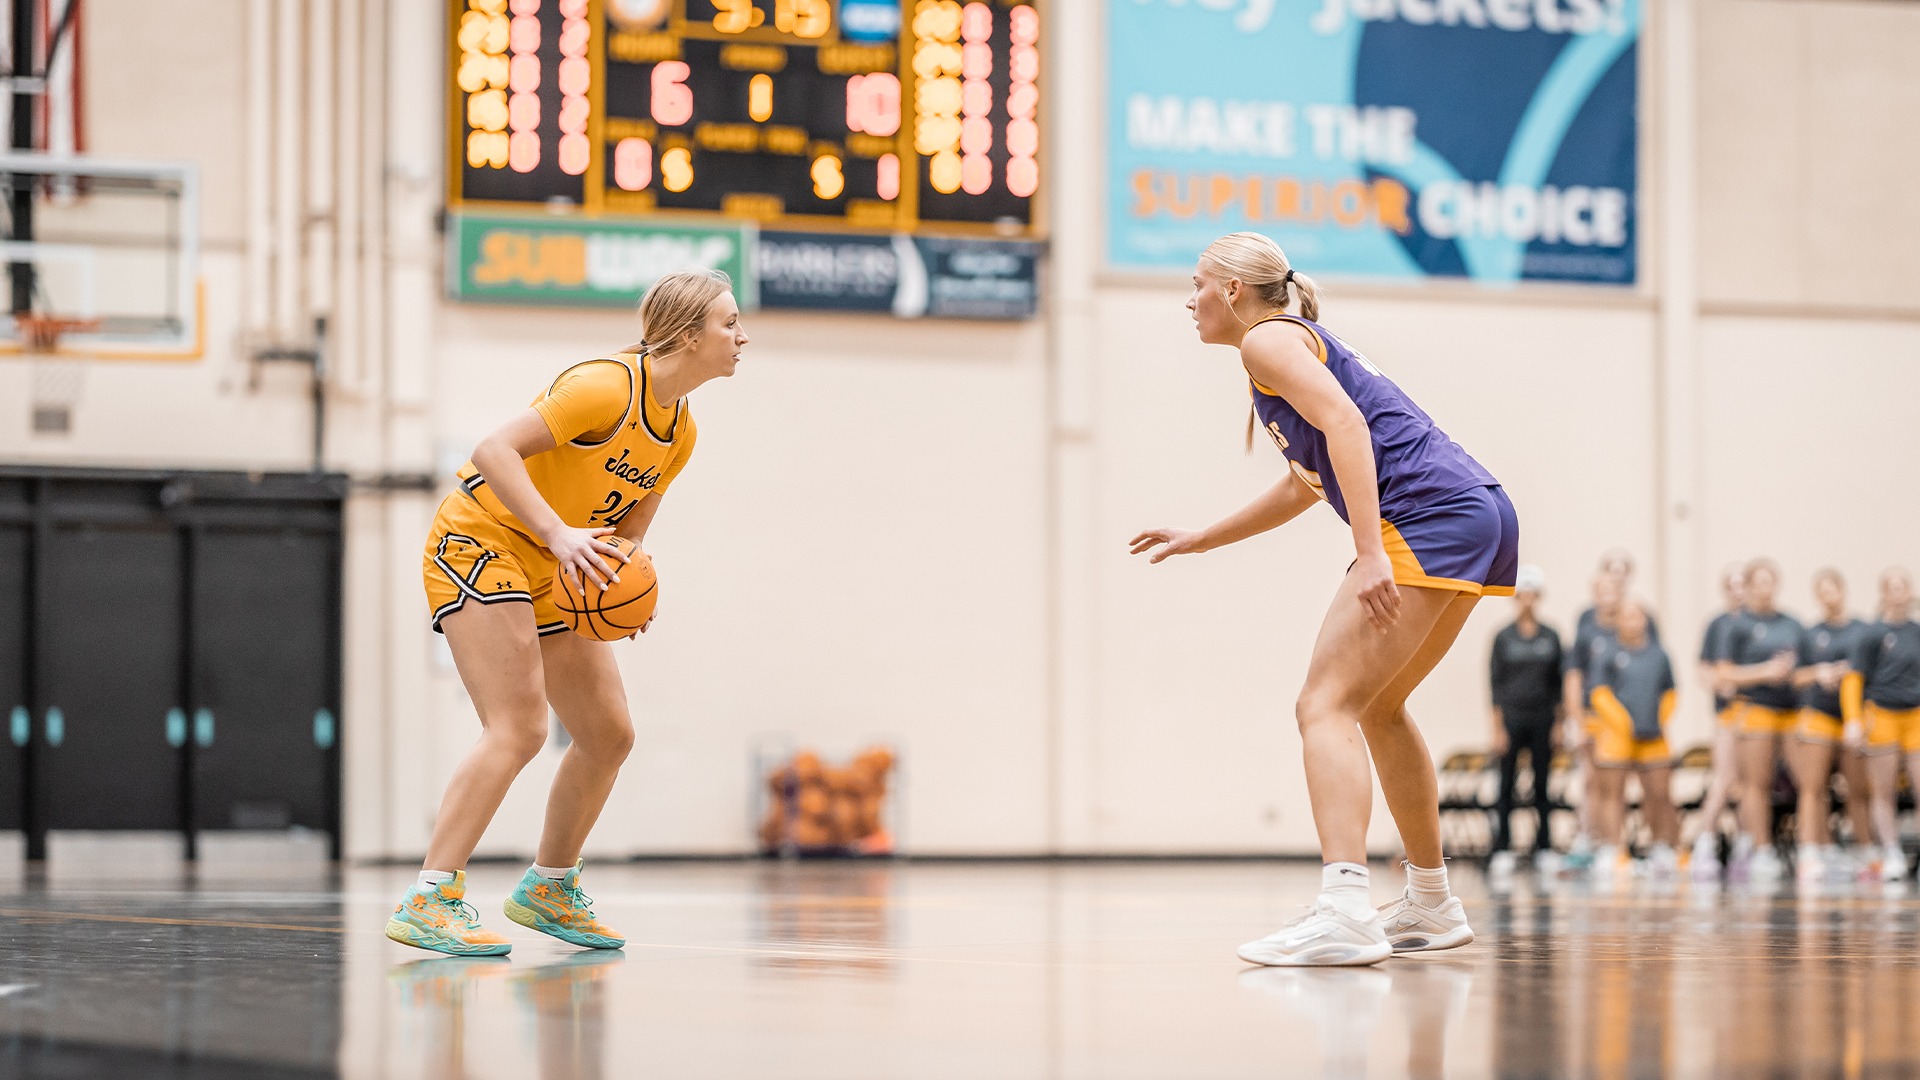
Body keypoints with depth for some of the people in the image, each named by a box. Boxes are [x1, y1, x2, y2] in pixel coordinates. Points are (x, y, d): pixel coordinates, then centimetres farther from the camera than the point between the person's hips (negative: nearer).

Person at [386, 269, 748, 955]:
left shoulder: (679, 434, 5)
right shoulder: (608, 385, -22)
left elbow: (627, 528, 12)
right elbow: (495, 450, -28)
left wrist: (622, 572, -11)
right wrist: (560, 535, -36)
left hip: (552, 575, 9)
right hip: (479, 541, -9)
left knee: (609, 733, 8)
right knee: (518, 728, -22)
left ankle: (549, 889, 26)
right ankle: (428, 903, -23)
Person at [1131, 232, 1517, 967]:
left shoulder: (1268, 339, 0)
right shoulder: (1299, 343, 29)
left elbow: (1345, 424, -17)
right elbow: (1309, 483, 42)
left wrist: (1370, 551, -25)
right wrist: (1203, 539, 48)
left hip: (1426, 517, -10)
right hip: (1480, 516, 10)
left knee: (1326, 705, -15)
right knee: (1377, 705, 23)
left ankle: (1343, 913, -32)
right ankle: (1431, 906, 30)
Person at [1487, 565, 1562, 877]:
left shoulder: (1550, 637, 7)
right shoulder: (1503, 638, 2)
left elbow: (1557, 682, 9)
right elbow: (1496, 682, 1)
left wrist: (1558, 722, 3)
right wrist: (1497, 727, -5)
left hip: (1543, 719, 2)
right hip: (1512, 718, -2)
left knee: (1542, 786, 3)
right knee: (1506, 786, -3)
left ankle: (1543, 850, 6)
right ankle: (1502, 849, -2)